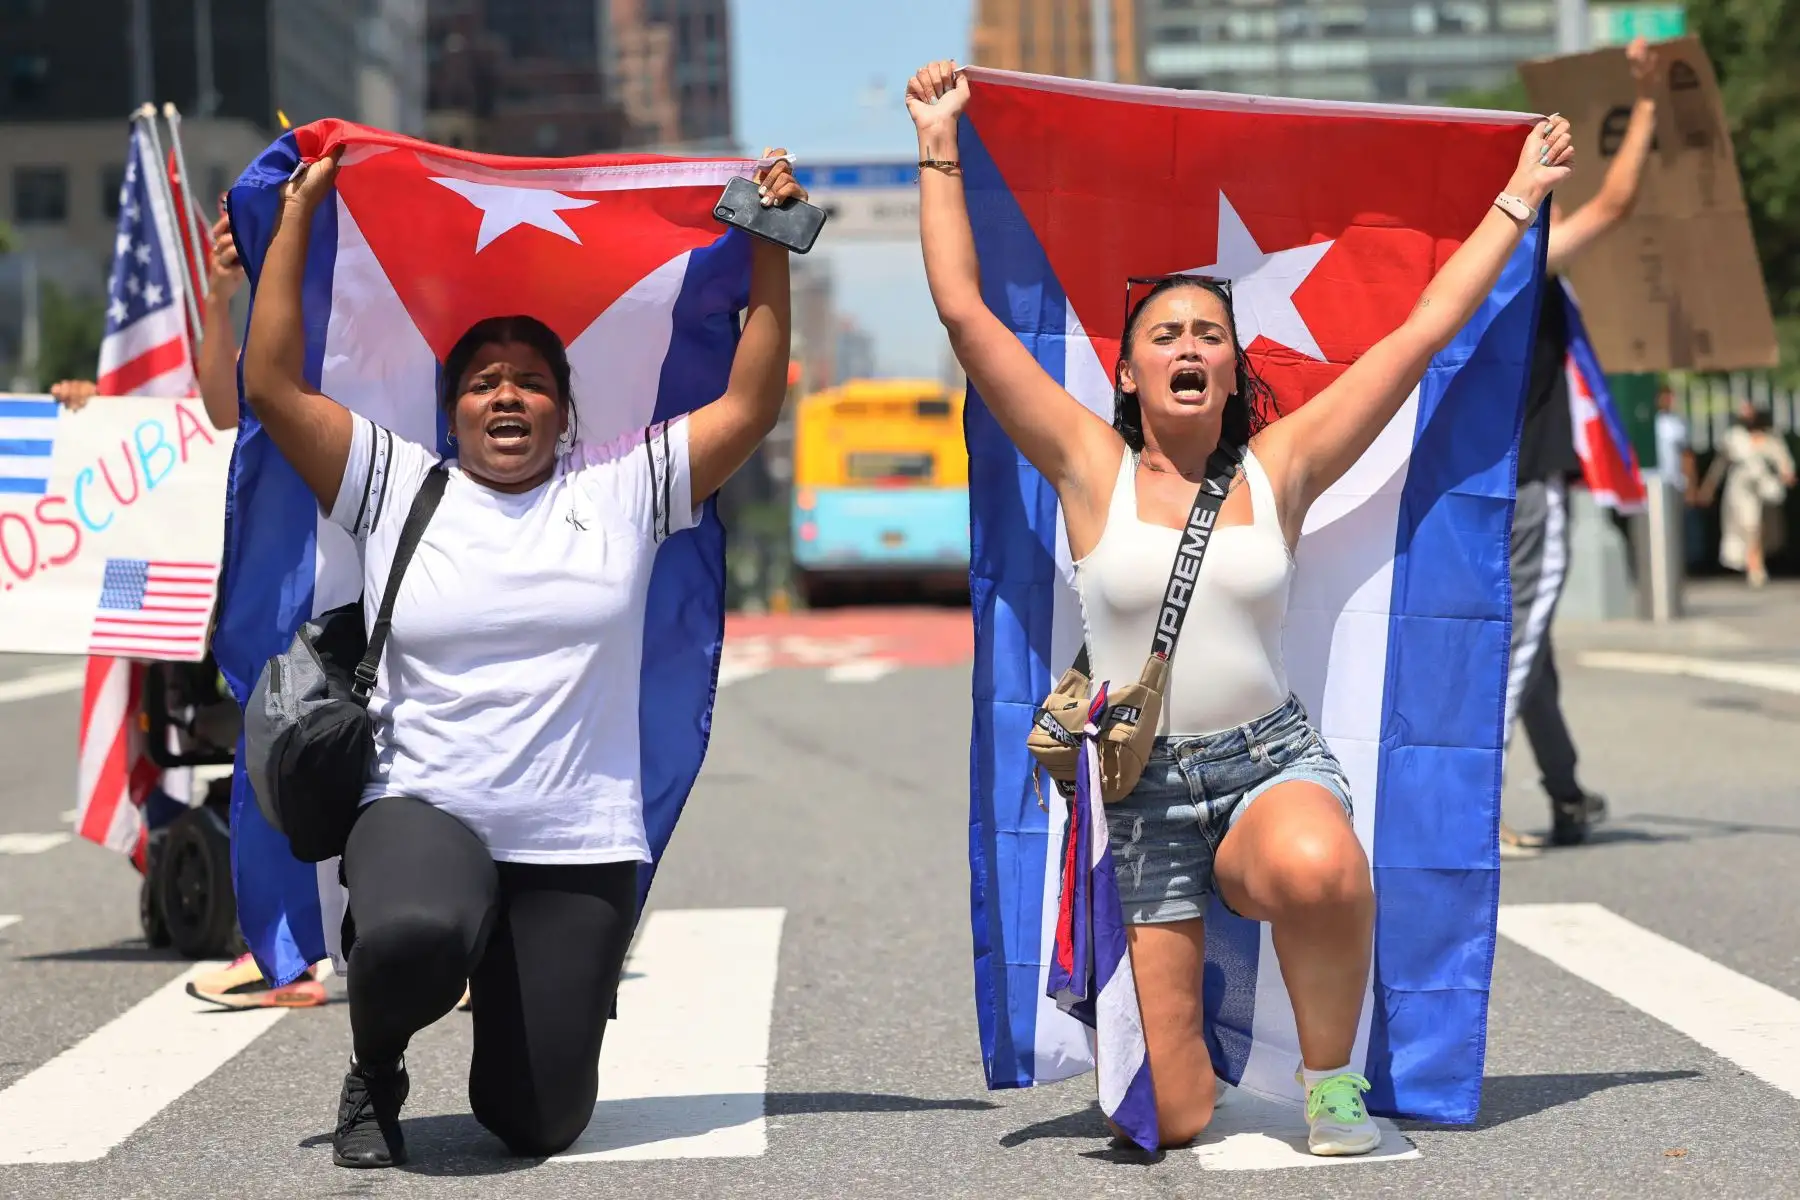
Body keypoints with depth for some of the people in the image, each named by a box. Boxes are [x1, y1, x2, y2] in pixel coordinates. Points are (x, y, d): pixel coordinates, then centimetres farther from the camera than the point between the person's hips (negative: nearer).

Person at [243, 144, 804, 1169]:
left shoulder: (621, 487, 8)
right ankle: (376, 1076, -2)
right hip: (423, 809, -1)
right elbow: (275, 386, 1)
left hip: (581, 843, 1)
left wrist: (770, 250, 2)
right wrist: (299, 211, 1)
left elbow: (751, 405, 6)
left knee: (539, 1122, -2)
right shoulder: (399, 487, 6)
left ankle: (522, 1015, 37)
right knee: (416, 935, -39)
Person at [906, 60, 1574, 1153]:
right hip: (1142, 790, 0)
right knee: (1178, 1126, -4)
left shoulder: (1282, 467, 4)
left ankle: (1332, 1084, -13)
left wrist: (1518, 199, 8)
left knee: (1318, 866, -40)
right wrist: (941, 151, -1)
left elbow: (1426, 330, 6)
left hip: (1274, 762, 0)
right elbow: (965, 312, -3)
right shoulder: (1091, 469, 1)